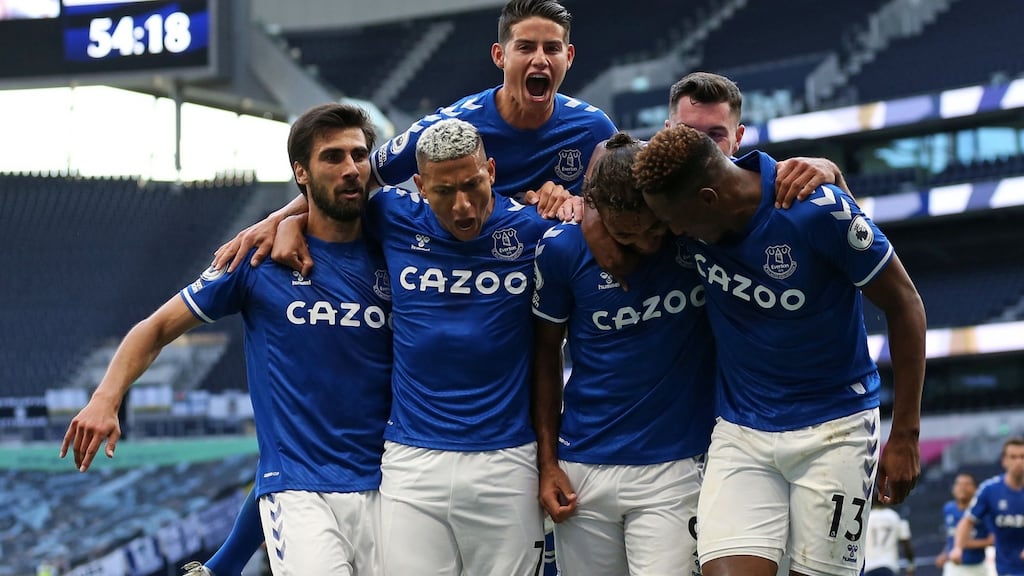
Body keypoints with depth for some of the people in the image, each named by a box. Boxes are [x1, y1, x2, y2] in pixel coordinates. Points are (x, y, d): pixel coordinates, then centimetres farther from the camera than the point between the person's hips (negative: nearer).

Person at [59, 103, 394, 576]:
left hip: (381, 488, 3)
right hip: (298, 488, -3)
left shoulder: (391, 260, 7)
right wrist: (106, 399, -11)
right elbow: (159, 326, 4)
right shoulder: (261, 257, 1)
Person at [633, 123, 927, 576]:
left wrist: (905, 434, -8)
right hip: (739, 432, 3)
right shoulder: (687, 198, -8)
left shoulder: (819, 210, -20)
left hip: (833, 428, -3)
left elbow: (903, 304, -9)